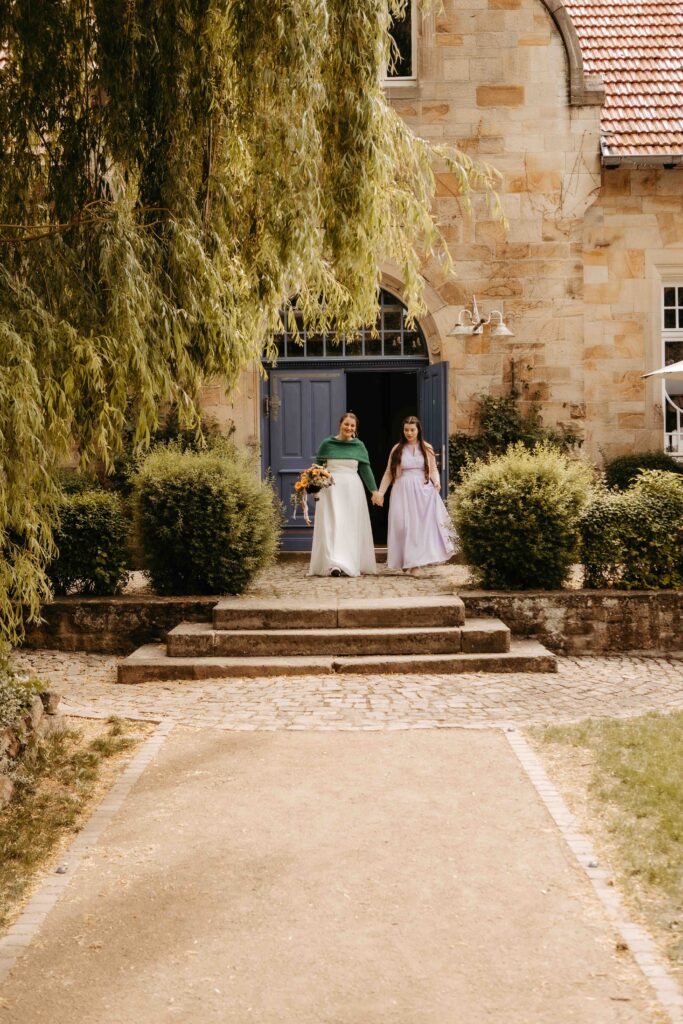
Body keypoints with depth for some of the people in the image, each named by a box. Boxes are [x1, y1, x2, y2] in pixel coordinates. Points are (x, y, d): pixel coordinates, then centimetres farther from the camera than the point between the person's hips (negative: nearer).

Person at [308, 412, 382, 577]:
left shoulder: (359, 445, 7)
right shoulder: (327, 443, 2)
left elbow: (366, 469, 9)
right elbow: (317, 466, 6)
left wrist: (374, 490, 5)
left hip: (352, 489, 2)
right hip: (331, 488, -2)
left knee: (351, 527, 2)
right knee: (332, 526, -8)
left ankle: (350, 565, 8)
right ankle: (333, 564, -14)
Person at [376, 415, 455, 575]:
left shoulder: (427, 448, 8)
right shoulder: (397, 449, 7)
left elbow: (433, 469, 13)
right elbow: (389, 473, 9)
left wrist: (437, 481, -7)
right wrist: (380, 492, 4)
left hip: (423, 491, 0)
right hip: (403, 492, 0)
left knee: (422, 525, -7)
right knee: (403, 525, -3)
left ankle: (415, 563, -6)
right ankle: (405, 561, 7)